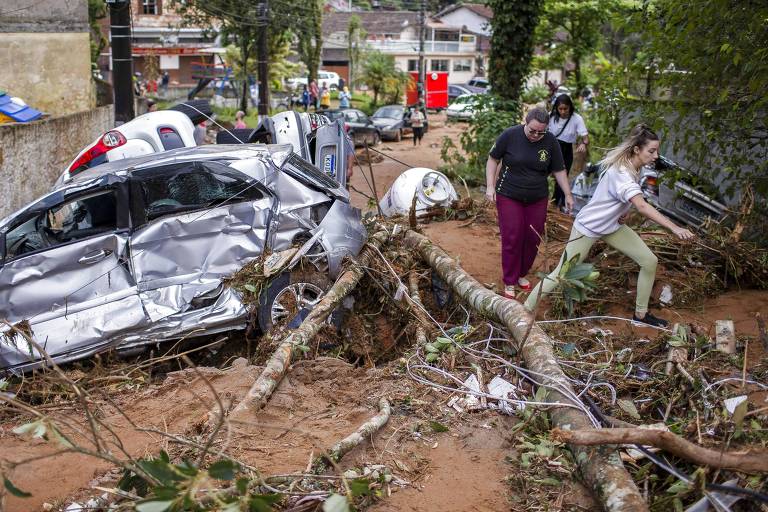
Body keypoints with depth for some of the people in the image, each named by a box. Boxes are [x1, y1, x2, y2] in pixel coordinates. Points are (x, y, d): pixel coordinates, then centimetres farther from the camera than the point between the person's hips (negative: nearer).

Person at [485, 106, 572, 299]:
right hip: (509, 196, -3)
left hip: (537, 198, 3)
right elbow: (493, 159, -3)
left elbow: (559, 170, 3)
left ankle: (522, 274, 28)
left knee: (533, 239, 7)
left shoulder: (551, 142, -7)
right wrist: (490, 186, -9)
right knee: (512, 239, -4)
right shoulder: (510, 135, -14)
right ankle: (509, 282, 8)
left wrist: (568, 194, 1)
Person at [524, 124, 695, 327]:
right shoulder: (621, 174, -33)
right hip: (588, 227, -9)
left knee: (649, 261, 2)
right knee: (561, 274, -2)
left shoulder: (631, 166, -5)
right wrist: (675, 228, -52)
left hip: (612, 226, 9)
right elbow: (642, 206, -45)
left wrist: (623, 210, -4)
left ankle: (641, 314, 16)